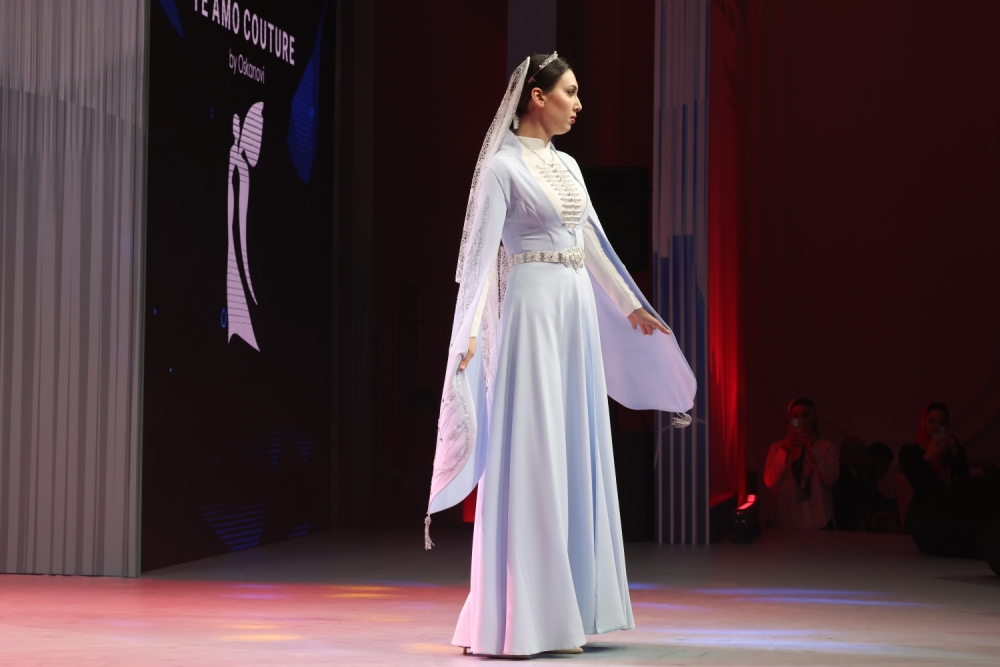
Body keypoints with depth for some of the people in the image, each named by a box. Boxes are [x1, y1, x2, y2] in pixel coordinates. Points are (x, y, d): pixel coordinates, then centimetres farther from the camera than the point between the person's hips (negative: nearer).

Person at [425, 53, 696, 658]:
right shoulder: (504, 166, -8)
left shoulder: (567, 165, 15)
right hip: (533, 309, -8)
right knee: (529, 456, -7)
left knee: (575, 454, 8)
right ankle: (516, 617, -2)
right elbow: (481, 254, -14)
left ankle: (563, 608, 16)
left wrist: (632, 306, 26)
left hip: (578, 312, 8)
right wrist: (471, 332, -23)